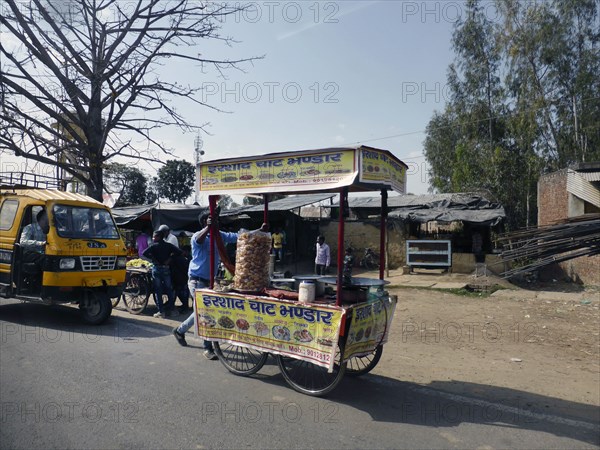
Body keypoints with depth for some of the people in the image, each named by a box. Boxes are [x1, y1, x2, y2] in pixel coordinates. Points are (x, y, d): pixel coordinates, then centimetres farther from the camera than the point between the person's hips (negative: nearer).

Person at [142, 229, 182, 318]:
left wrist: (153, 259, -8)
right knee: (169, 290, 12)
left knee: (158, 291, 2)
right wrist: (169, 258, -1)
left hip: (157, 268, -3)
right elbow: (179, 252, -5)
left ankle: (161, 311, 1)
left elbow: (144, 253, -19)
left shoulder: (154, 246, -5)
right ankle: (171, 309, 15)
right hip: (166, 269, 3)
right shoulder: (168, 245, 4)